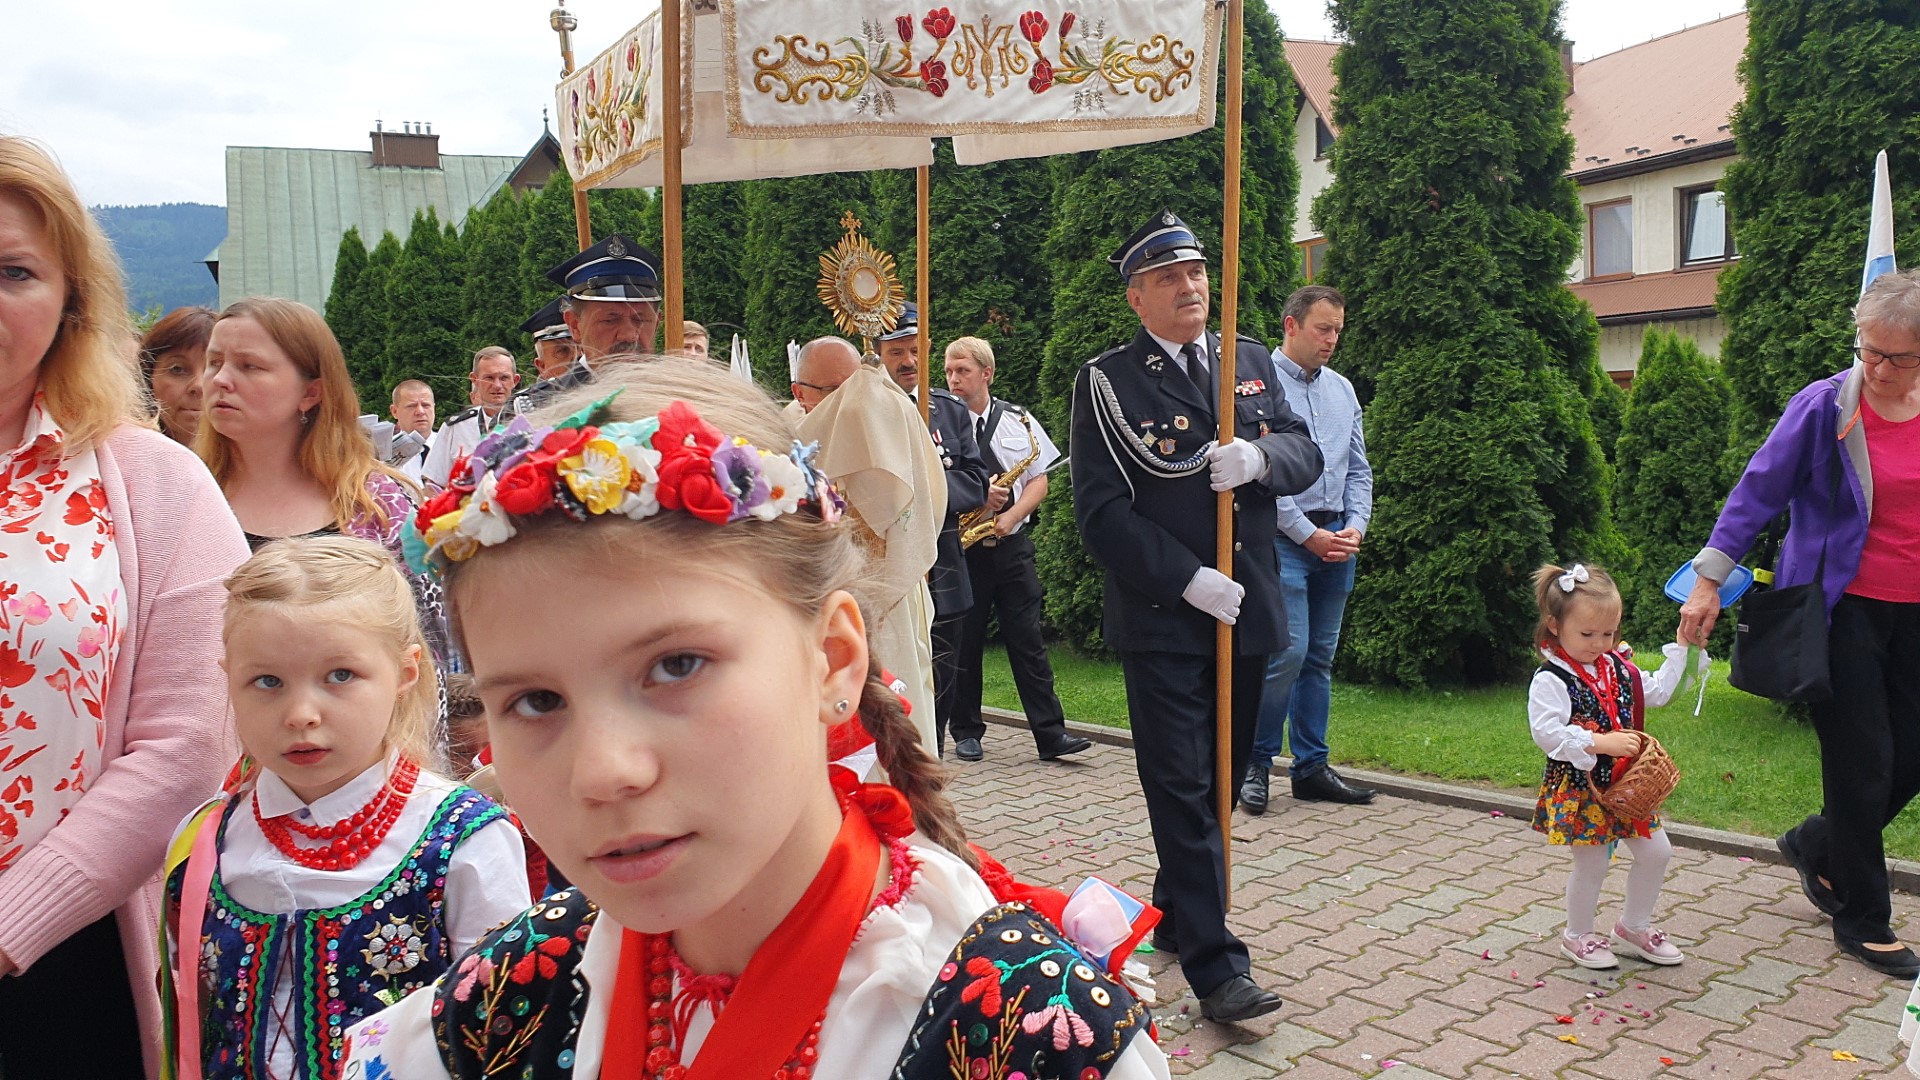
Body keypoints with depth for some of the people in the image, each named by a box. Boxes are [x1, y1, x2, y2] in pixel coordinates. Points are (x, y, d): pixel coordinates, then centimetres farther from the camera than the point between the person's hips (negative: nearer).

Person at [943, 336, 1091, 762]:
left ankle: (1051, 734, 3)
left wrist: (1010, 517, -10)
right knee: (963, 642, 5)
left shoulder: (1018, 421, 7)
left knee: (1028, 640, 1)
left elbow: (1039, 482, 6)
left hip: (1010, 545, 1)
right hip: (959, 548, -1)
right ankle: (967, 732, 18)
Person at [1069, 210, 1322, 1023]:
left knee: (1221, 778, 16)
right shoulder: (1107, 381, -5)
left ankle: (1174, 918, 34)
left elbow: (1305, 454, 6)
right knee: (1182, 789, -3)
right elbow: (1101, 510, -11)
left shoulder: (1250, 361, 10)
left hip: (1247, 612, 6)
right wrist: (1188, 581, -17)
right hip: (1162, 619, -5)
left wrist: (1260, 458, -17)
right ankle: (1215, 965, 2)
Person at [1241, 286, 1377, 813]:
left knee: (1320, 658, 10)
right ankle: (1254, 764, 3)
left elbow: (1358, 469, 17)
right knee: (1287, 652, -13)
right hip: (1284, 538, -7)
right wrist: (1309, 535, -12)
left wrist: (1355, 526, 1)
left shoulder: (1342, 389, 15)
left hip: (1337, 539, 7)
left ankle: (1311, 768, 19)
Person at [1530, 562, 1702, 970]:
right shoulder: (1550, 679, -19)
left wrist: (1681, 647, 17)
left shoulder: (1618, 668, 6)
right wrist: (1600, 742, -32)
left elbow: (1657, 692, 21)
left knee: (1656, 852, 12)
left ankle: (1634, 927, 32)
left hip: (1625, 783, 7)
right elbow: (1546, 732, -28)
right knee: (1591, 865, 3)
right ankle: (1577, 936, 25)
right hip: (1579, 788, -7)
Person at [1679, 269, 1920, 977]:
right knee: (1862, 764, -1)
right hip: (1843, 609, -5)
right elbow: (1758, 493, -6)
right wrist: (1708, 581, -8)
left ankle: (1814, 846, 33)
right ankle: (1862, 921, 16)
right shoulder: (1824, 407, -10)